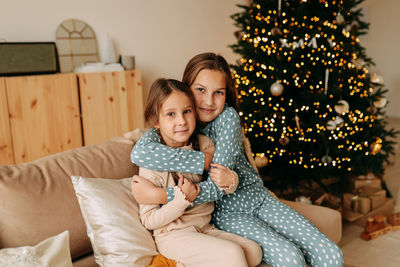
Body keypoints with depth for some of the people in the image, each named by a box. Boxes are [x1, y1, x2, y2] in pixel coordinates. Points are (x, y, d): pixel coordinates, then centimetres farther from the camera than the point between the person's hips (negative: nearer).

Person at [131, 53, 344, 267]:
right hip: (226, 211, -1)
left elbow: (217, 187, -20)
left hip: (258, 197, 2)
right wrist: (207, 161, -29)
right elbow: (140, 153, -33)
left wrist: (159, 196, -28)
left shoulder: (228, 117, -12)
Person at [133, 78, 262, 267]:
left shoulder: (205, 144, -3)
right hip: (173, 235, -6)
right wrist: (182, 199, -25)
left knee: (254, 251, -5)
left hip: (205, 228, 6)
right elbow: (148, 220, -12)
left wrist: (229, 181, -18)